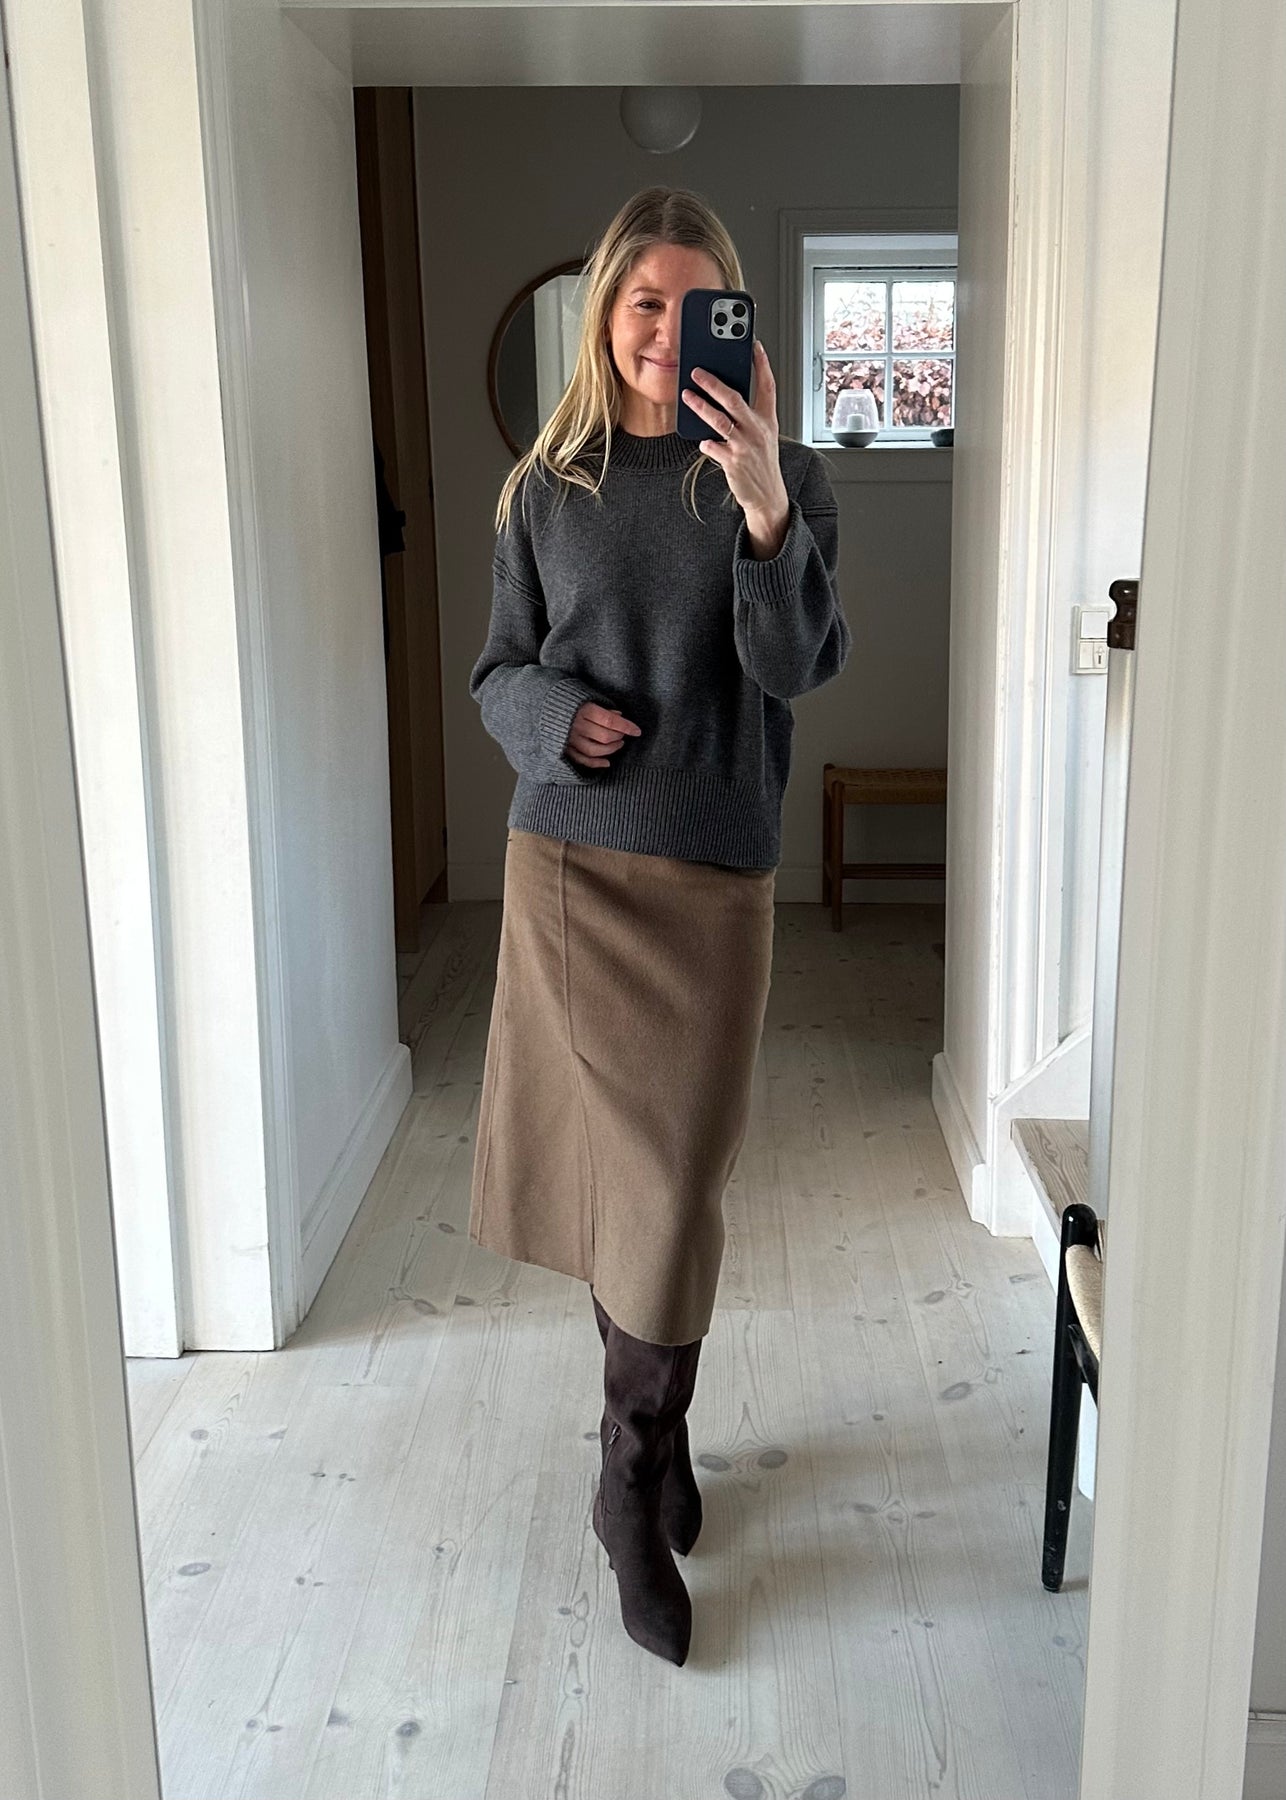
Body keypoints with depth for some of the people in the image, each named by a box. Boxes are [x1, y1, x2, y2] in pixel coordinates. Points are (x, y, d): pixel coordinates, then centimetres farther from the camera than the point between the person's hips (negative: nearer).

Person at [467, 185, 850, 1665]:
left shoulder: (777, 476, 0)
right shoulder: (548, 488, 6)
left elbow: (801, 666, -14)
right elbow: (498, 674, 11)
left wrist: (767, 510, -29)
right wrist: (554, 715, -11)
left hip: (711, 874, -2)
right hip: (566, 860, 2)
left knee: (670, 1180, -1)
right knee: (597, 1165, 9)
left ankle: (634, 1483, 17)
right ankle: (653, 1435, 31)